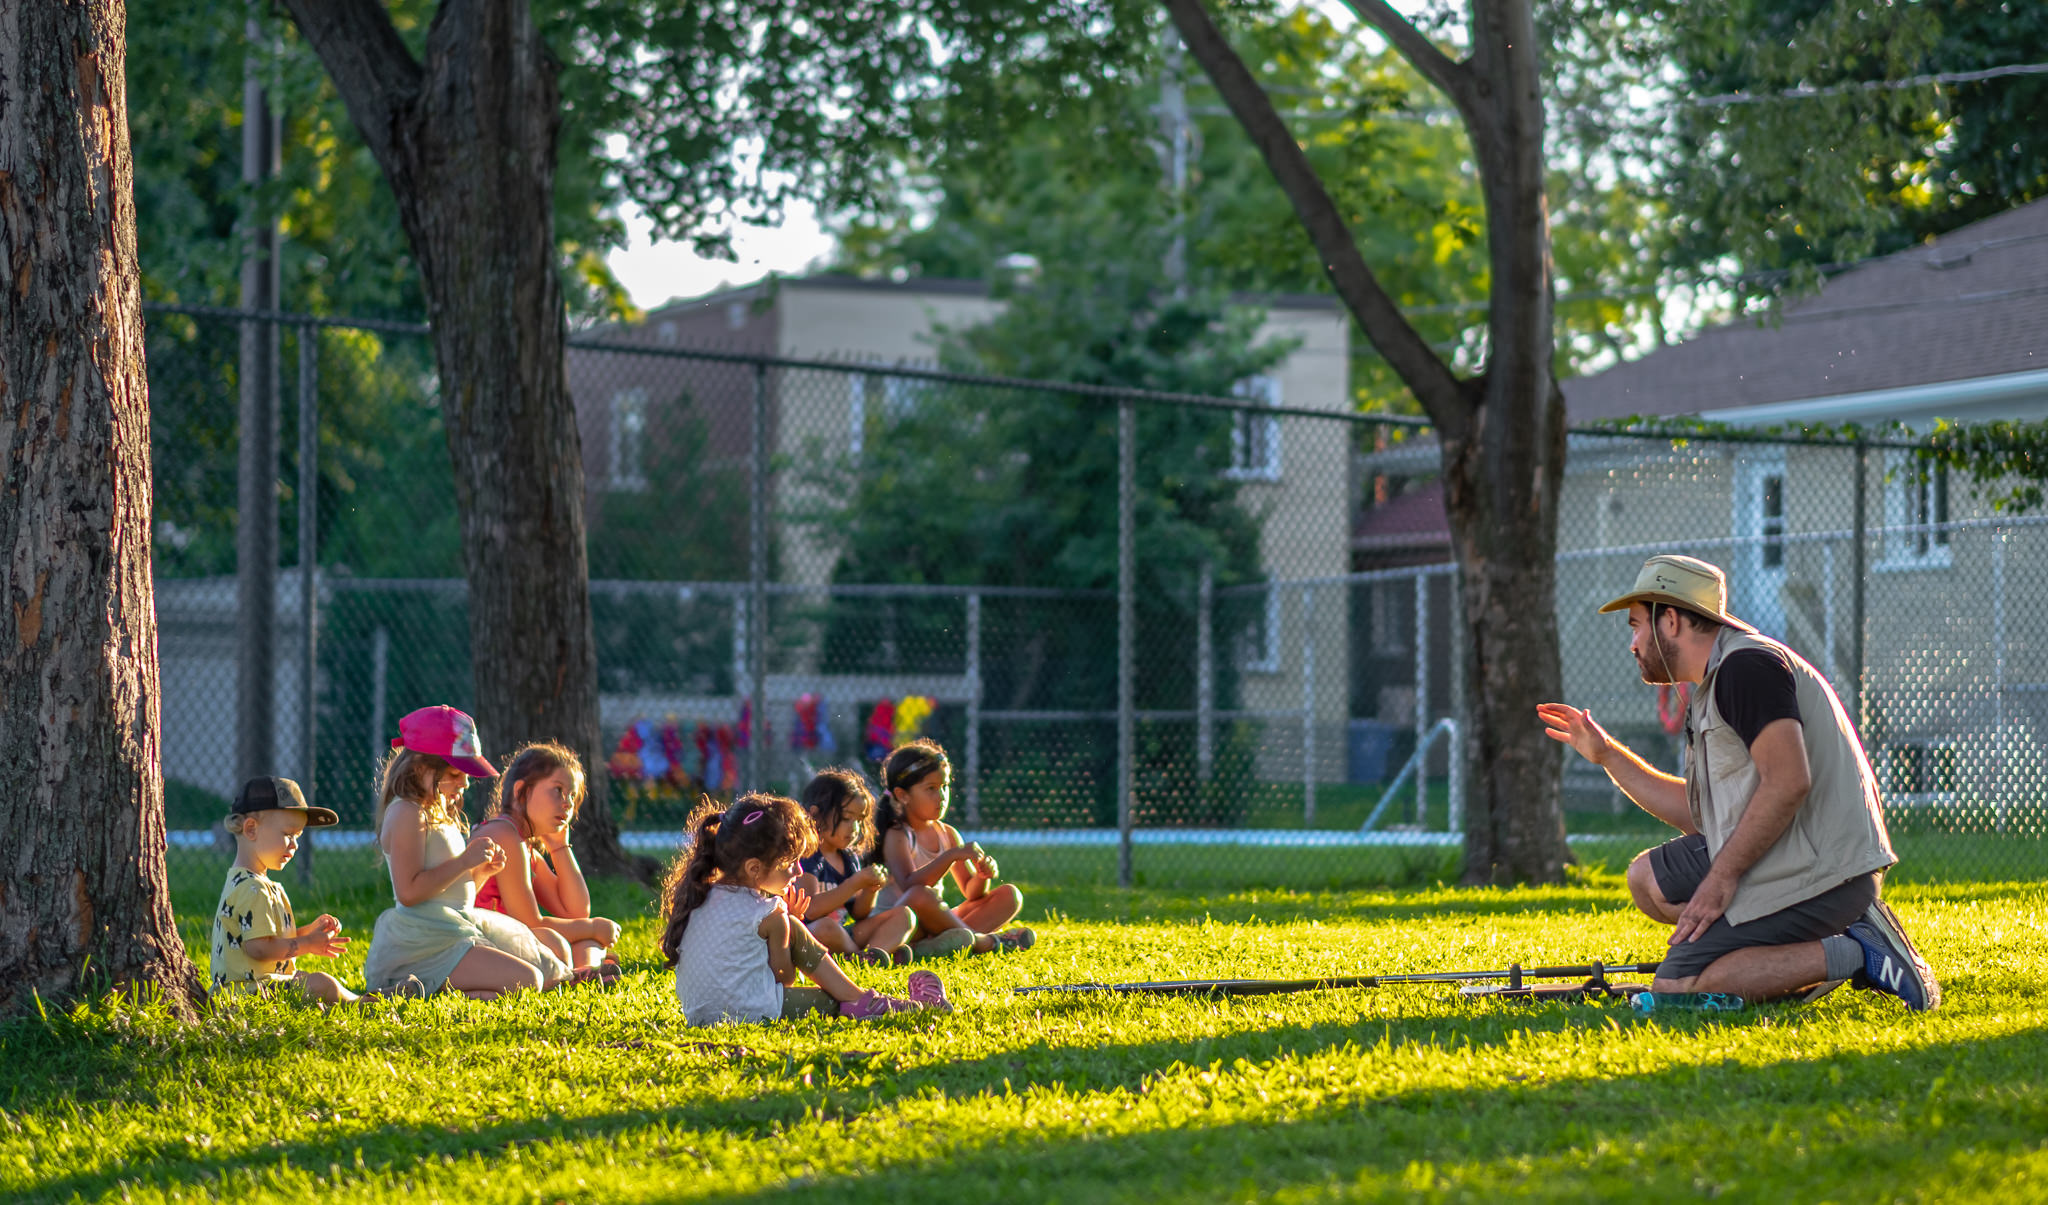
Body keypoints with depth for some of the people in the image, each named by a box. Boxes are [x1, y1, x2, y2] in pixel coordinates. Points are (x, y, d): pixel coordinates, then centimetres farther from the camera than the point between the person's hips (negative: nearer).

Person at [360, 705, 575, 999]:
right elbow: (409, 892, -23)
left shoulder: (441, 815, 18)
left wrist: (480, 872, 4)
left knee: (553, 972, 11)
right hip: (423, 942, -10)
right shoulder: (406, 815, -14)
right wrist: (464, 861, -19)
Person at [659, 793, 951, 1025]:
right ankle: (860, 1003, 9)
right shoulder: (767, 915, -14)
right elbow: (784, 976, -5)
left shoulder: (701, 896, 9)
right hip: (749, 1012, -8)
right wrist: (783, 919, 7)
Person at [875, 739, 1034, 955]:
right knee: (919, 896, -41)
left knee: (1010, 895, -2)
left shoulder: (947, 834, 12)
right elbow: (909, 886, -28)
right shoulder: (897, 835, -10)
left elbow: (971, 892, 13)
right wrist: (952, 855, -34)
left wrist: (982, 876, -11)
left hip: (936, 921, 8)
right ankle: (982, 941, -23)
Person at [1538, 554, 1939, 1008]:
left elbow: (1788, 782, -22)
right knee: (1648, 878, 17)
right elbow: (1700, 811, 24)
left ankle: (1855, 954, -12)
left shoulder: (1748, 664, -12)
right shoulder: (1715, 684, 21)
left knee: (1675, 988, -14)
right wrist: (1606, 753, 24)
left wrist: (1721, 877, -18)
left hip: (1818, 870, -10)